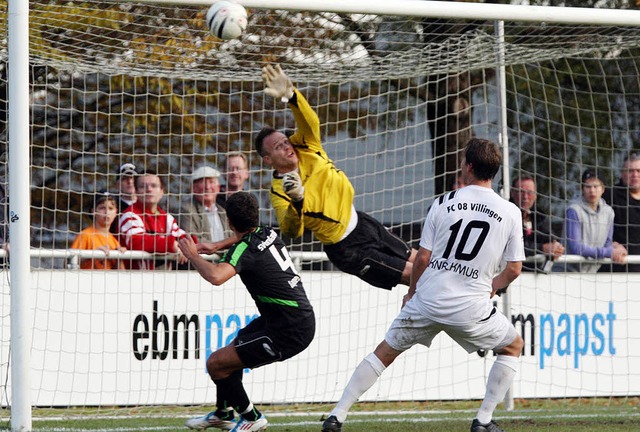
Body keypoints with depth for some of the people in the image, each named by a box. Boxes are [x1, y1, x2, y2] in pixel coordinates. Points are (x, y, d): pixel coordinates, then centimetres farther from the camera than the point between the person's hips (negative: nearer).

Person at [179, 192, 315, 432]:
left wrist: (193, 256, -21)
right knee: (234, 347, 27)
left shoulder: (245, 249, -20)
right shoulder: (268, 234, 6)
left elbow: (216, 276, -39)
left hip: (288, 332, -10)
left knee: (216, 363, -4)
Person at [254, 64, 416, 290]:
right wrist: (297, 201, -53)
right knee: (411, 275, -4)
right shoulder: (279, 193, -21)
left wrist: (290, 94, -43)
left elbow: (310, 121, -26)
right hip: (347, 250, -6)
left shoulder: (304, 147, -7)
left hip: (359, 221, 6)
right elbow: (292, 231, -35)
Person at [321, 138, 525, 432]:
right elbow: (514, 269, 3)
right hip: (471, 307, -1)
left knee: (385, 352, 18)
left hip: (428, 299, 1)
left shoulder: (443, 203, 0)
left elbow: (422, 257, 1)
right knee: (513, 346, 24)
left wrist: (412, 292, 18)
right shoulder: (510, 212, -1)